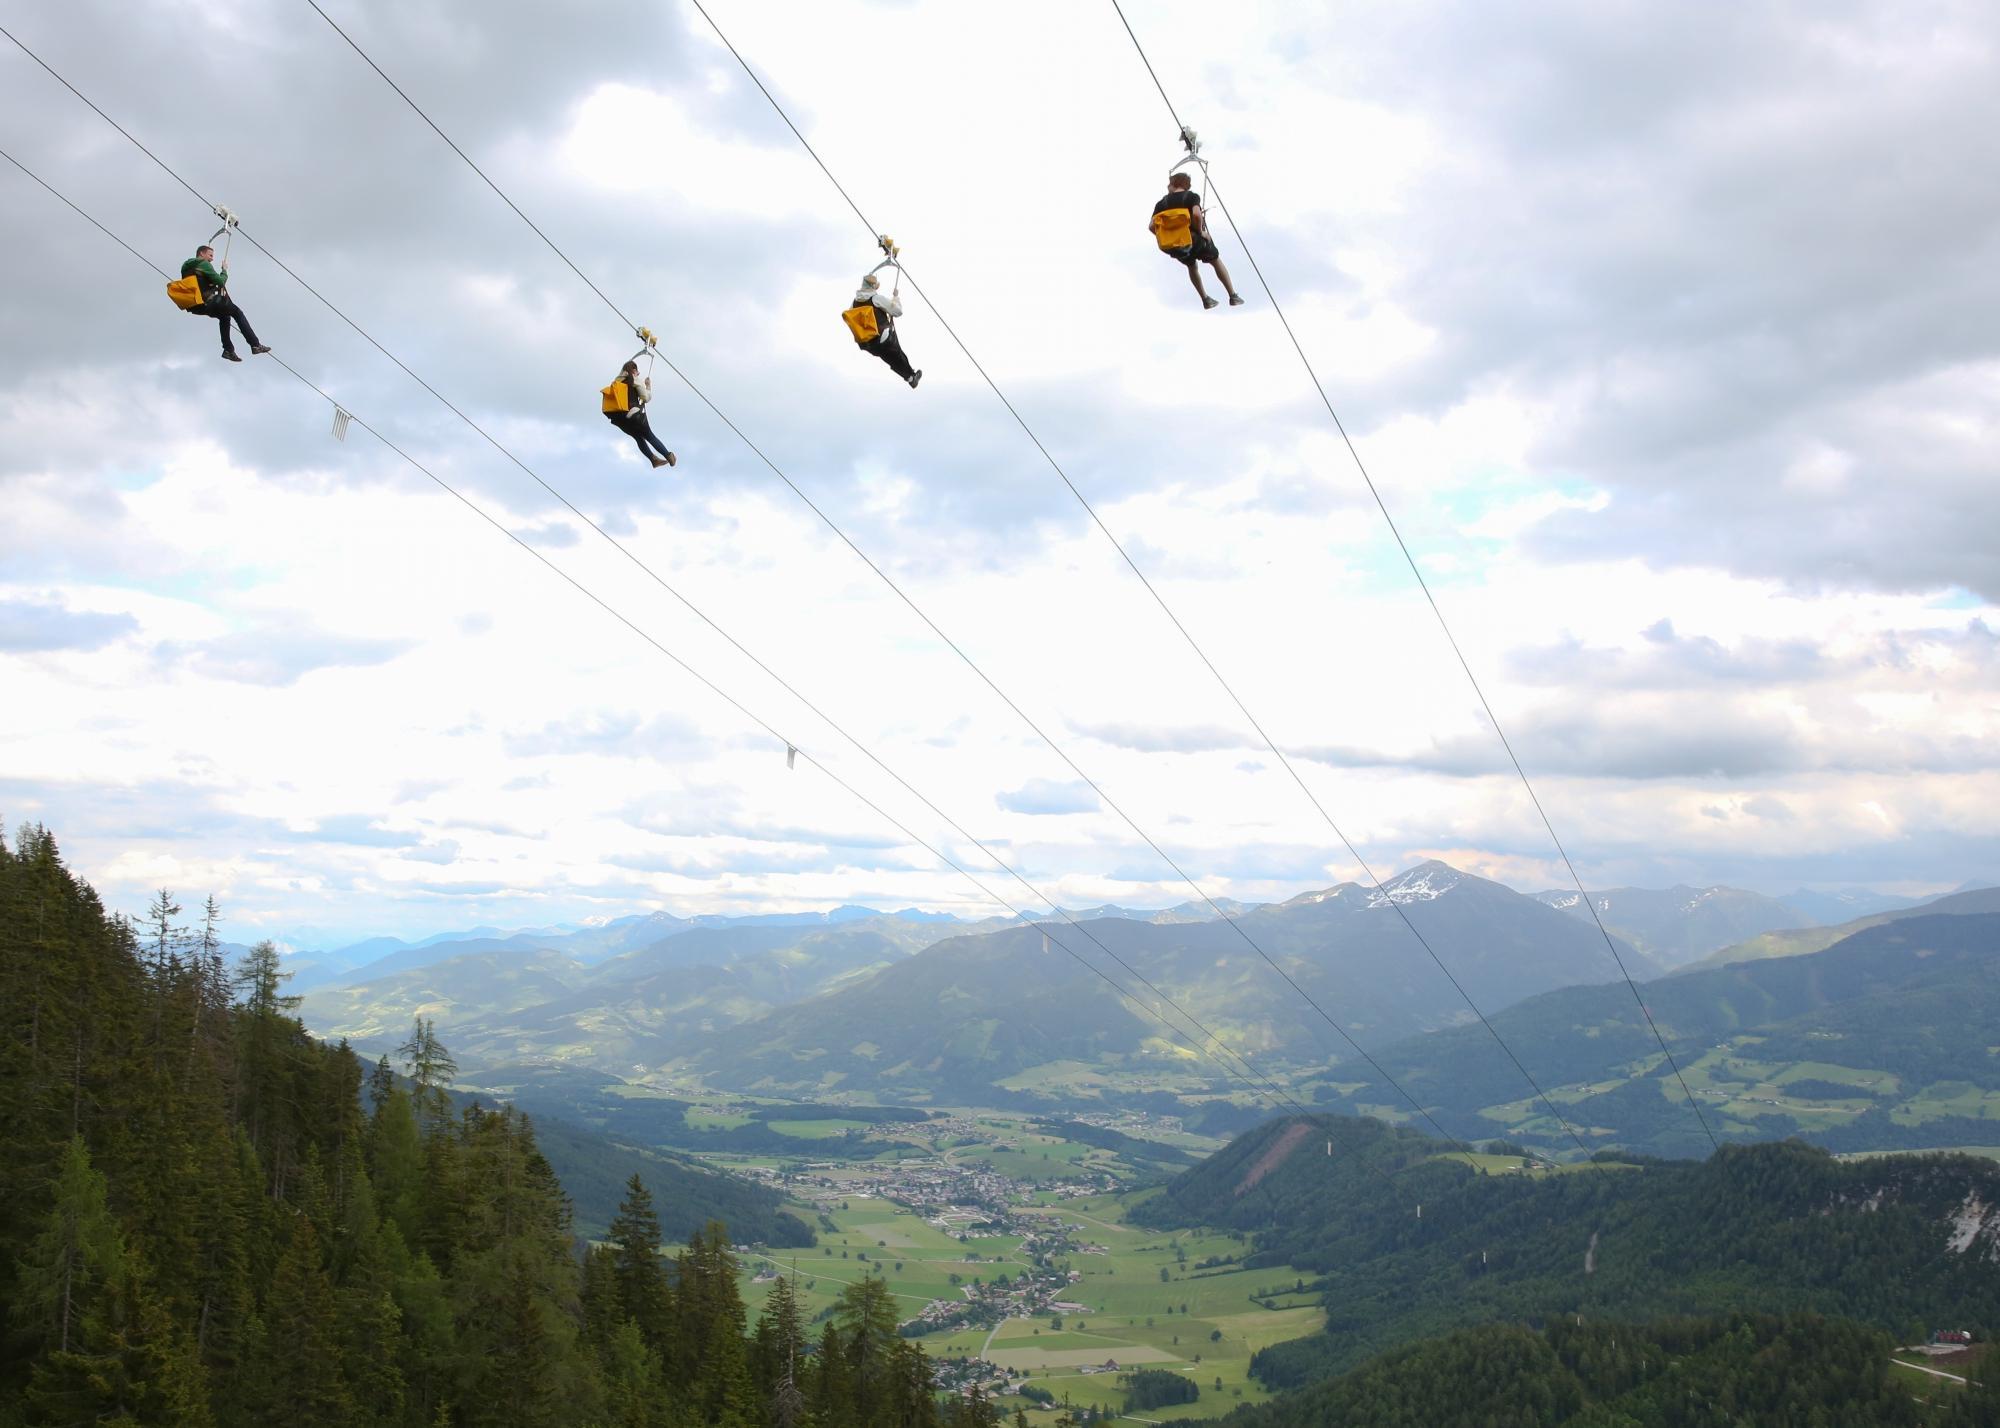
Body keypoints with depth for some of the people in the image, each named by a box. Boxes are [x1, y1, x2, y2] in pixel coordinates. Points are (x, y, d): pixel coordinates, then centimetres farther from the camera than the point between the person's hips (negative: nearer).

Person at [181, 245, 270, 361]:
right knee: (237, 313, 8)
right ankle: (255, 345, 4)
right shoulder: (204, 264, -8)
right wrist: (224, 272, 7)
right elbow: (220, 281, -12)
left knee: (224, 316, 30)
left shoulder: (185, 267, 17)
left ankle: (228, 350, 23)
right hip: (207, 303, -8)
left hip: (195, 306, 8)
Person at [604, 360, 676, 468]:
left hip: (619, 418, 5)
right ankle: (668, 456, 15)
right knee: (650, 437, 11)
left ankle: (654, 459, 17)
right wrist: (648, 386, 19)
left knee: (639, 437, 22)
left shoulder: (616, 381, 15)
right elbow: (646, 398, 2)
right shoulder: (636, 380, 1)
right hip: (633, 415, -5)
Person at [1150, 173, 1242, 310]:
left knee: (1192, 266, 33)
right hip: (1194, 239, -3)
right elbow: (1196, 214, -26)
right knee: (1216, 261, 23)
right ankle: (1233, 296, 24)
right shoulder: (1191, 196, -5)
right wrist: (1200, 231, -11)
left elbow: (1151, 226, -7)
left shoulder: (1162, 203, 4)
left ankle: (1206, 300, 32)